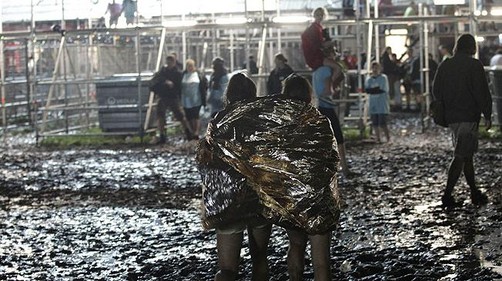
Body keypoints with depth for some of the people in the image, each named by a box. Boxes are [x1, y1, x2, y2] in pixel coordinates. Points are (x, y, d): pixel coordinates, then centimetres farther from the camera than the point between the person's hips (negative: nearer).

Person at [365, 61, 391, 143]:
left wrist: (372, 90, -9)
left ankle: (388, 139, -5)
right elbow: (367, 90, -1)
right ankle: (378, 140, 15)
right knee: (375, 124, 6)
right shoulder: (368, 79, 11)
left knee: (382, 124, -12)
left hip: (382, 105, -4)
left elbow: (383, 90, -9)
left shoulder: (383, 78, -1)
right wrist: (377, 89, -14)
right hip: (373, 105, 5)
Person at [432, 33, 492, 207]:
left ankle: (475, 193, 20)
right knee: (461, 157, -6)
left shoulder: (444, 66, 8)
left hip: (451, 117, 7)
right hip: (469, 117, -7)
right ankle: (447, 195, -10)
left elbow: (436, 91, 11)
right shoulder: (474, 65, -10)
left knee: (467, 155, 15)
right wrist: (487, 115, -5)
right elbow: (482, 92, -12)